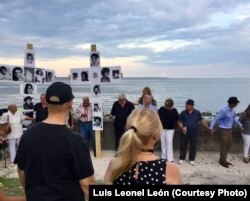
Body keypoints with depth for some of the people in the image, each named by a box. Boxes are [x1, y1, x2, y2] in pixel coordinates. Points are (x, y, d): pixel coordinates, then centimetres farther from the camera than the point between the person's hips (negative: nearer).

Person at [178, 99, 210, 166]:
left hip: (194, 133, 0)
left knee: (193, 147, 7)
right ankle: (181, 158, 23)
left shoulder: (197, 113, -2)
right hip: (184, 133, 0)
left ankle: (192, 159, 23)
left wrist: (208, 128, 7)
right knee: (183, 146, 7)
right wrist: (182, 127, -16)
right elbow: (179, 121, 2)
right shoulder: (183, 113, -4)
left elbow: (201, 121, 8)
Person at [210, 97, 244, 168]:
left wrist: (240, 125, 12)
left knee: (229, 145, 14)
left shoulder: (232, 110, 1)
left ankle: (223, 159, 26)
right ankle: (222, 161, 13)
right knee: (224, 146, 0)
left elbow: (234, 118, 18)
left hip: (229, 129, 8)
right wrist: (211, 128, -24)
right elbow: (215, 119, -21)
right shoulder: (223, 110, -24)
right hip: (224, 130, -8)